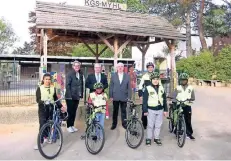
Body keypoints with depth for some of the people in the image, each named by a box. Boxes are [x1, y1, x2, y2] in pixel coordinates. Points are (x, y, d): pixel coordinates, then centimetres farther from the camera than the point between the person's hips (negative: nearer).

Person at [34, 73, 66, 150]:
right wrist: (43, 102, -26)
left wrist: (61, 106, 7)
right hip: (42, 108, -3)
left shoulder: (53, 88, 7)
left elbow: (56, 99, 13)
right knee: (42, 125, -6)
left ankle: (46, 137, 26)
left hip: (51, 108, 3)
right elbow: (38, 100, -7)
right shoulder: (39, 88, -1)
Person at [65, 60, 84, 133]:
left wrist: (81, 94, 5)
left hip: (77, 96, 5)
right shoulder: (69, 74, -8)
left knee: (74, 111, 12)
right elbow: (67, 85, -12)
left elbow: (82, 84, 11)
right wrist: (69, 95, -17)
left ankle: (72, 125, 24)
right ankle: (69, 126, 15)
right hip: (70, 97, -5)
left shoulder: (81, 74, 9)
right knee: (70, 111, 2)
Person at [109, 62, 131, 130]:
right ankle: (114, 124, 23)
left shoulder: (127, 76, 0)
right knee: (115, 111, 11)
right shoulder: (113, 75, 1)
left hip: (124, 97, 0)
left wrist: (129, 97, -3)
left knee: (124, 111, 9)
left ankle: (124, 123, 24)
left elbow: (129, 87, 1)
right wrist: (111, 96, -3)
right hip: (115, 97, 0)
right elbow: (111, 86, 1)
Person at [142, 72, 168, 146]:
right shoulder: (148, 88, -7)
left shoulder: (161, 88, 6)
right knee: (150, 125, 4)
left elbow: (164, 99, 11)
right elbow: (145, 100, -6)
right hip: (151, 110, -4)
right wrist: (145, 110, -9)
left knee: (158, 125, 12)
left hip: (160, 110, 4)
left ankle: (156, 138, 26)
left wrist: (165, 110, 8)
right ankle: (149, 138, 18)